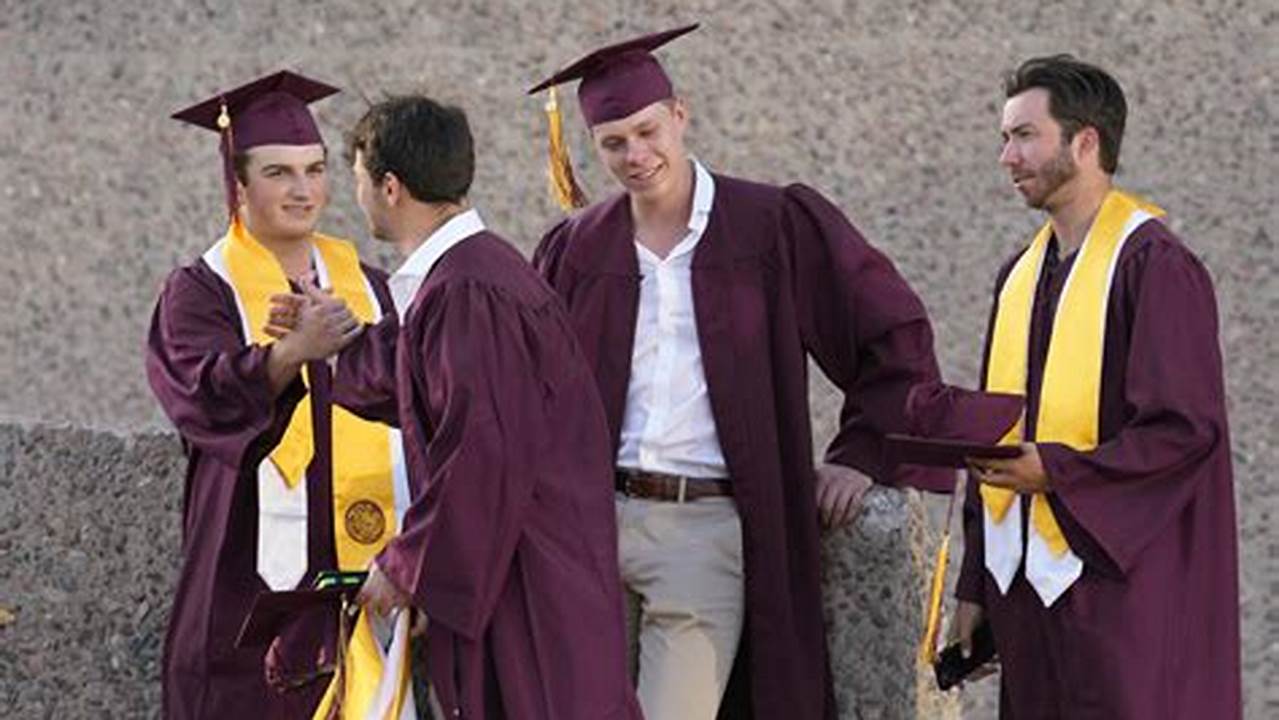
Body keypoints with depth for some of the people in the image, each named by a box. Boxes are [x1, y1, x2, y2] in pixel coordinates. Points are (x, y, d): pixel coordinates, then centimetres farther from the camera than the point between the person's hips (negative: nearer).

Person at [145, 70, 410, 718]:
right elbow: (208, 396, -20)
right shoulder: (199, 294, -2)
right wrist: (292, 350, -38)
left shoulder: (364, 284, 13)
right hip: (257, 574, -4)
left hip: (364, 568, 4)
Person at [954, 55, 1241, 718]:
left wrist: (1055, 471, -22)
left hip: (1119, 586, -7)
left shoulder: (1153, 265, -10)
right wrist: (975, 585, 14)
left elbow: (1189, 427, -15)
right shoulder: (1022, 273, 15)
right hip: (1026, 586, 8)